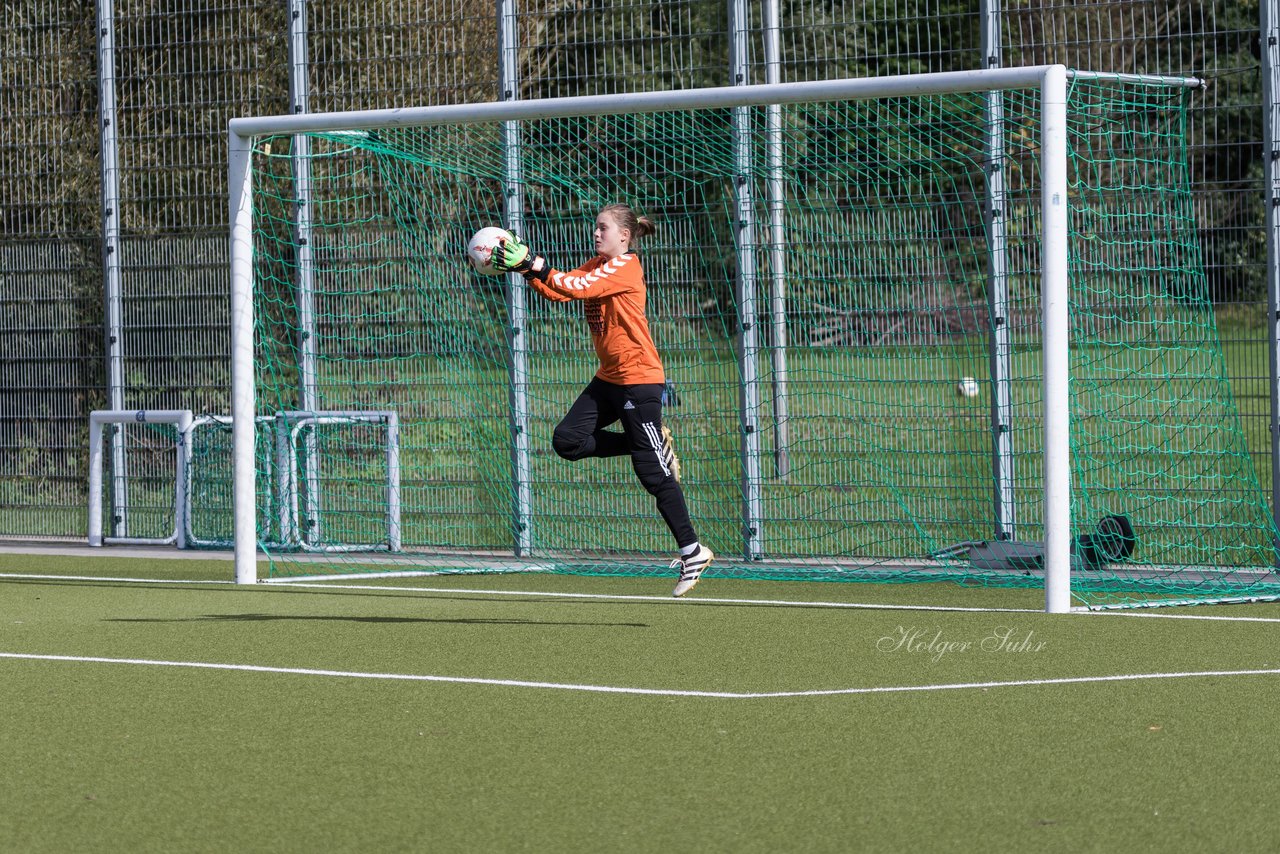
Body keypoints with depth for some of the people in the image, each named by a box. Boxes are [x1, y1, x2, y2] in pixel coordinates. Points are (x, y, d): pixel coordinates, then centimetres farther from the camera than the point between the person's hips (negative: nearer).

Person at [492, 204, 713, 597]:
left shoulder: (625, 266, -15)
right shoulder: (597, 265, 11)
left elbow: (578, 287, -27)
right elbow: (559, 291, 1)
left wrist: (534, 264, -26)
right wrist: (526, 268, -12)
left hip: (639, 379, -9)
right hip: (609, 379, 9)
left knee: (653, 473, -7)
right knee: (568, 440, -1)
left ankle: (693, 552, 1)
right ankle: (654, 446, 11)